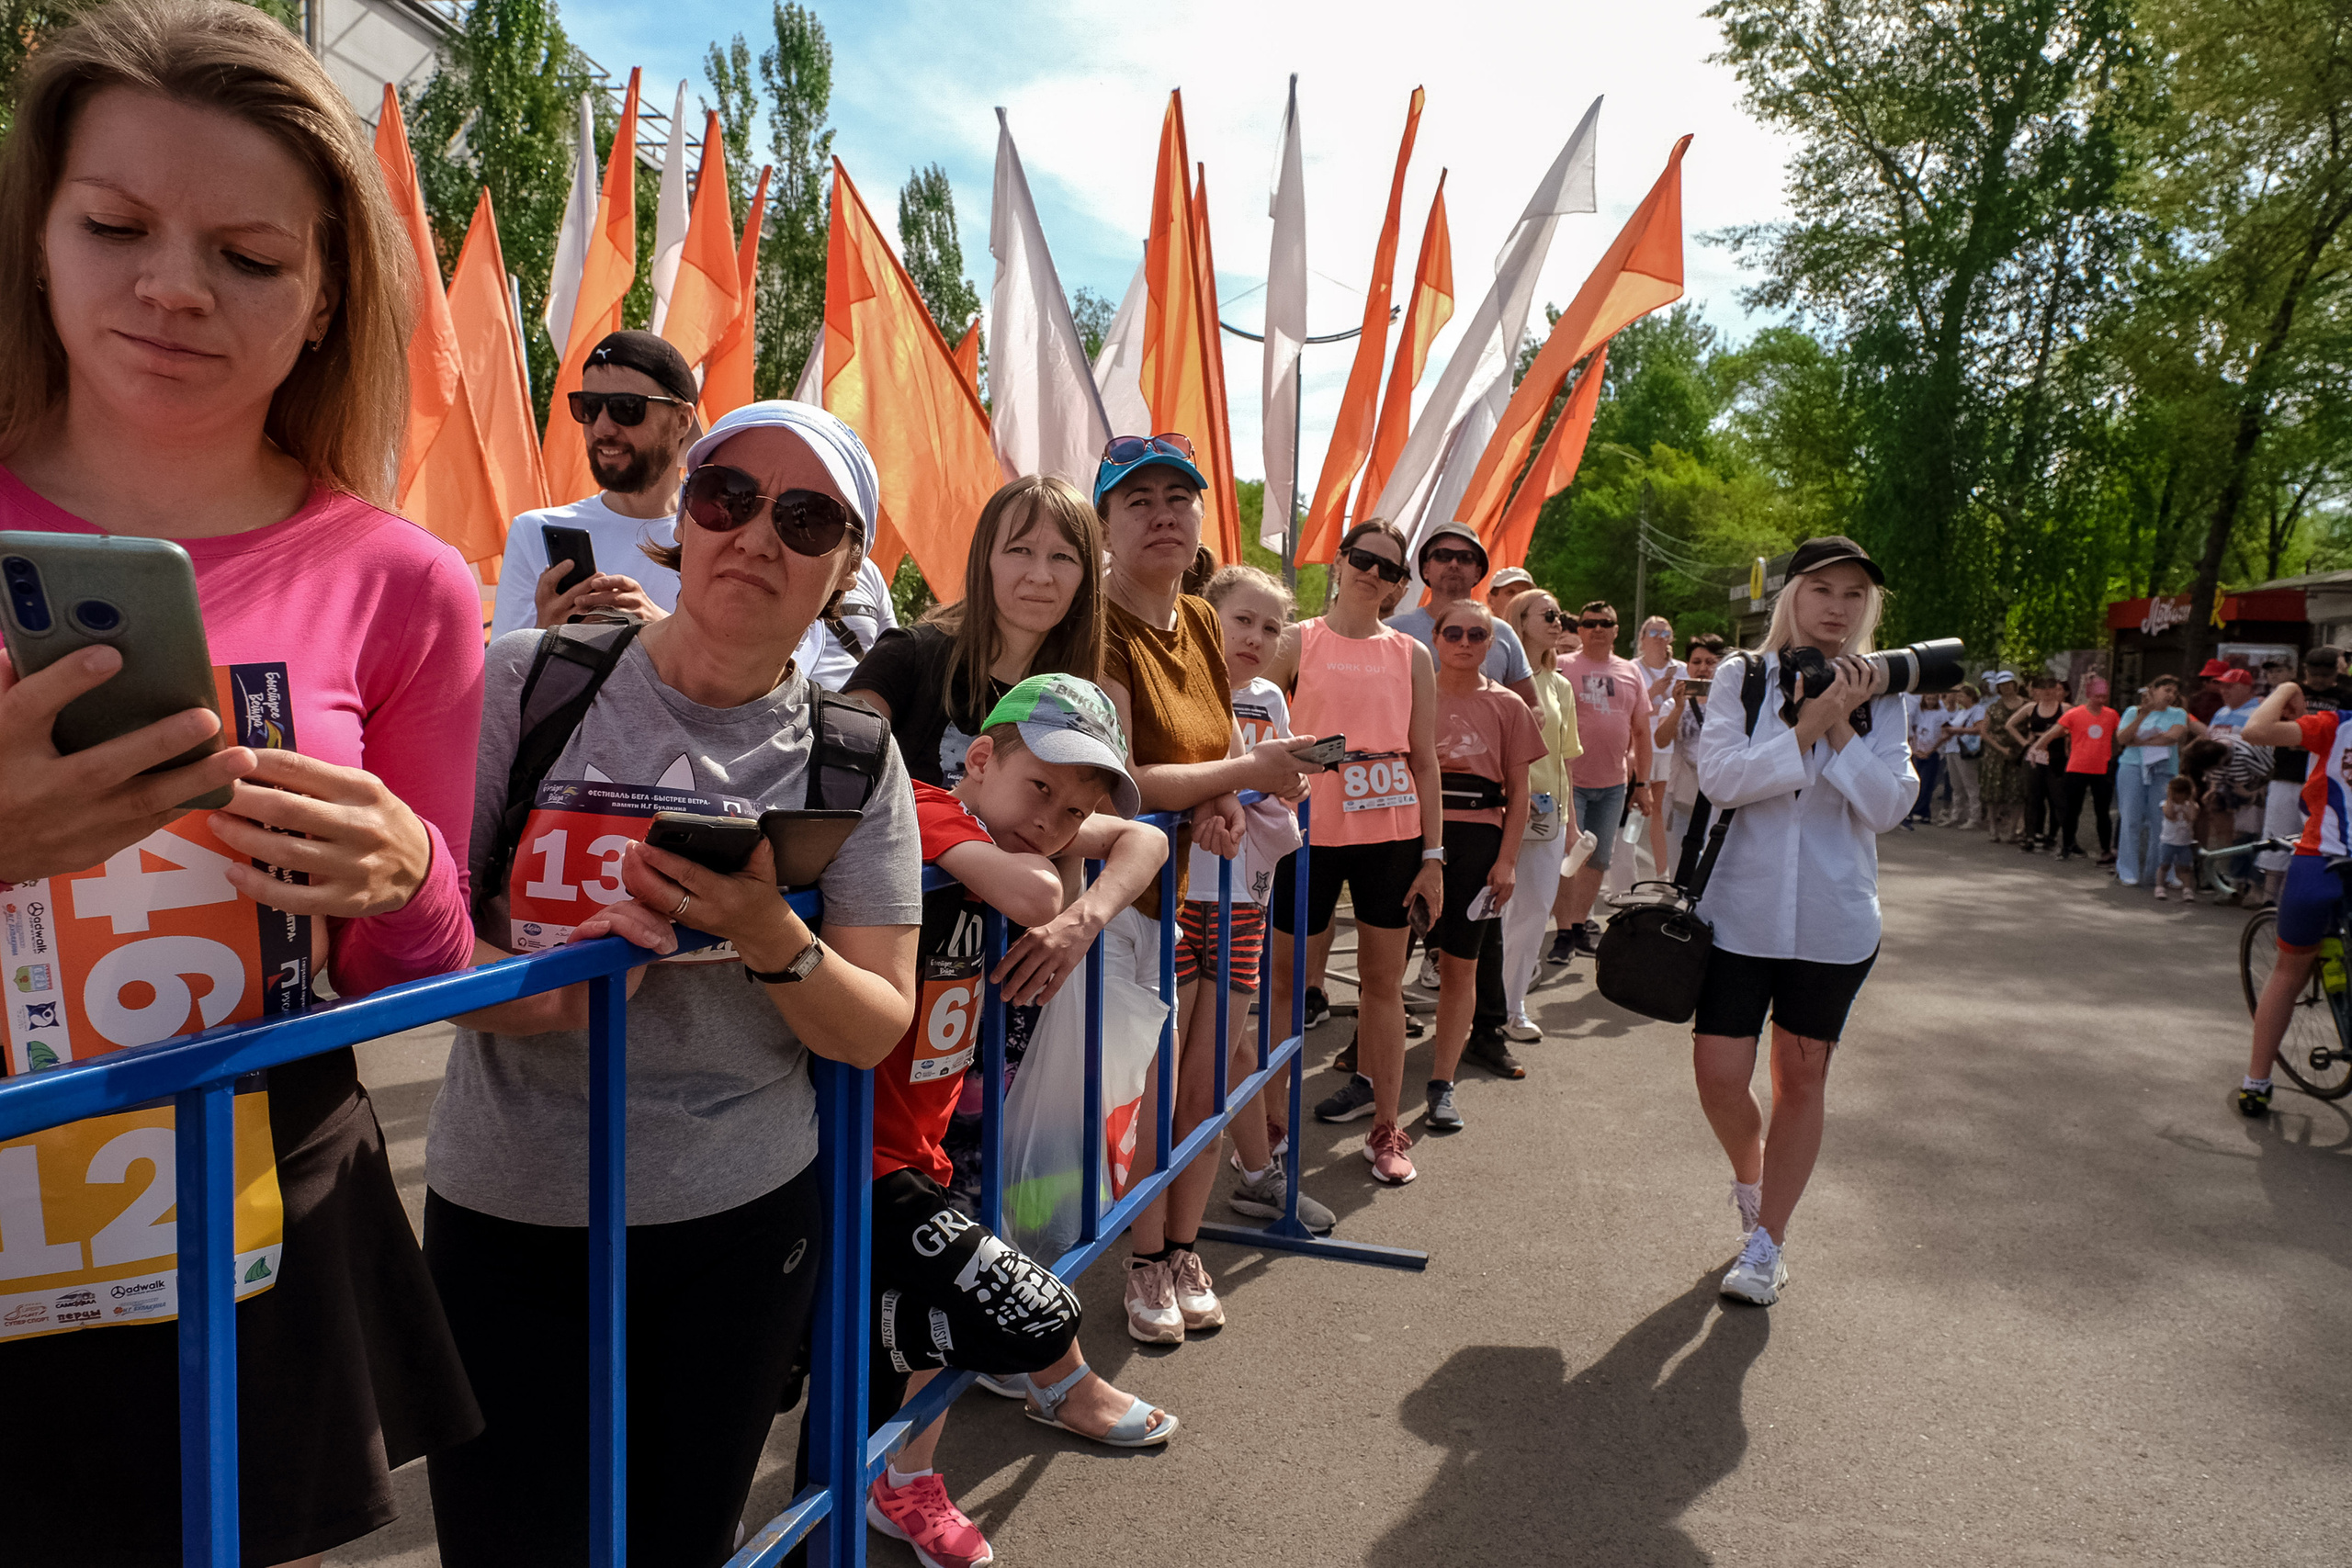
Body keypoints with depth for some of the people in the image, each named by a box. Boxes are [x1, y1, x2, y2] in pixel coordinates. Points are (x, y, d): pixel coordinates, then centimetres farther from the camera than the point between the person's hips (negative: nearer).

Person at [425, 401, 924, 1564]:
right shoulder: (528, 681, -6)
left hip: (742, 1219, 1)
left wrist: (773, 941, -22)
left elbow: (877, 1031, -3)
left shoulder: (851, 754, -2)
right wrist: (543, 995, -28)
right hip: (507, 1215, 0)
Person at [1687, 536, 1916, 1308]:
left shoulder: (1880, 698, 4)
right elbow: (1720, 778, -13)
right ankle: (1751, 1178, 32)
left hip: (1834, 920, 1)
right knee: (1720, 1077, -2)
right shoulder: (1742, 678, 0)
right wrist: (1806, 728, -18)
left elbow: (1887, 806, -6)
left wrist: (1843, 730, -15)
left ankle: (1767, 1242, 25)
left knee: (1801, 1078, 10)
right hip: (1740, 910, -1)